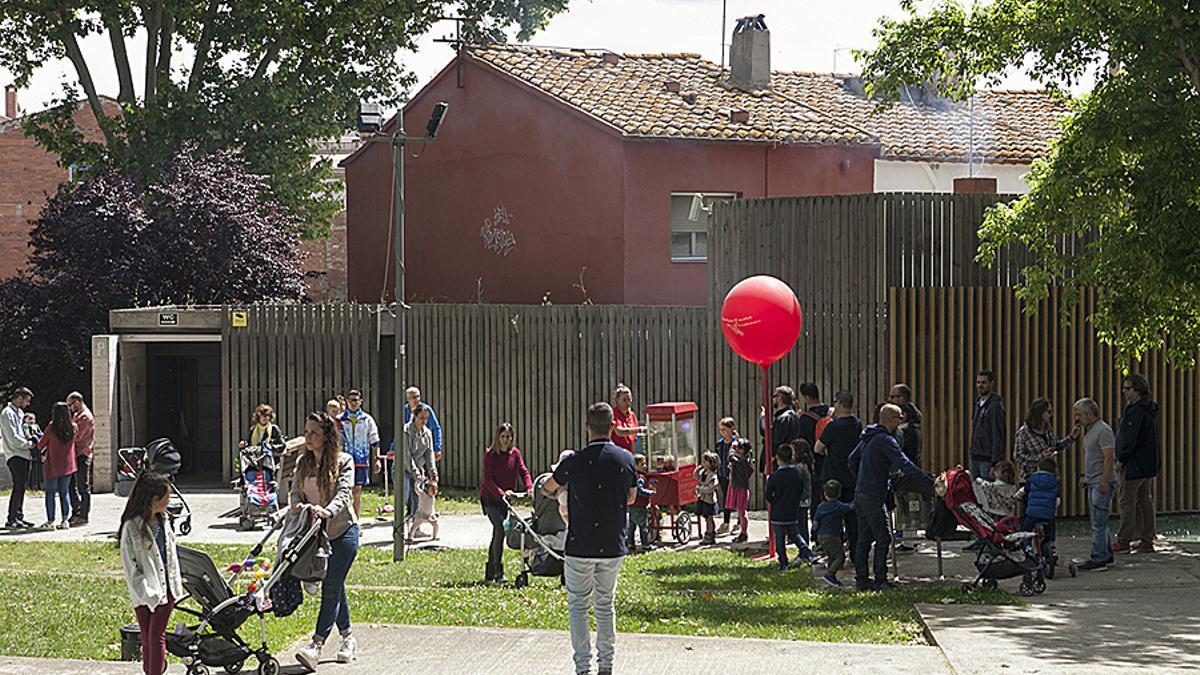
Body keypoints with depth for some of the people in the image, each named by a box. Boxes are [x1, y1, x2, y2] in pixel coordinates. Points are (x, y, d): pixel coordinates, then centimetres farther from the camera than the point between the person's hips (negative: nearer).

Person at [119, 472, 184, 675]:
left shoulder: (162, 520, 5)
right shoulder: (132, 527, -15)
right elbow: (129, 566, -13)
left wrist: (176, 584, 12)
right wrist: (148, 593, -16)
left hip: (165, 588, 4)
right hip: (145, 592, -4)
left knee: (157, 636, 0)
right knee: (147, 639, 9)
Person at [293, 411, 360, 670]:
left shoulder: (343, 461, -6)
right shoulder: (302, 462, 10)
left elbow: (344, 493, -18)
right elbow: (295, 491, 4)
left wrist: (327, 511, -38)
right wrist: (297, 504, -21)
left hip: (342, 531, -5)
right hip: (315, 532, 6)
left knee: (331, 588, -11)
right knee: (335, 588, 13)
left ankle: (316, 645, -17)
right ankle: (347, 638, 25)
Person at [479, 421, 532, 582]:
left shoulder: (515, 453, 5)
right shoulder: (490, 454, -11)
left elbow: (523, 472, -1)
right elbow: (488, 479, -17)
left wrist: (529, 488, -20)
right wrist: (501, 492, -31)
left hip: (505, 498, 6)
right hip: (490, 498, -6)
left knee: (497, 534, 10)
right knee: (500, 529, -19)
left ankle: (490, 573, 19)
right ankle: (498, 572, -19)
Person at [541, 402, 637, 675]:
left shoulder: (575, 462, -11)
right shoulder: (626, 459, -2)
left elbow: (548, 488, 9)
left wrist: (551, 491, 32)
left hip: (580, 546, -3)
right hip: (614, 546, 3)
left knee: (578, 604, 7)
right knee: (605, 604, 16)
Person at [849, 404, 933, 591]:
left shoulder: (868, 436, 13)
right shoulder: (885, 440, -16)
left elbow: (853, 460, 22)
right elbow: (905, 466, -23)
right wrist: (930, 484, -23)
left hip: (860, 493, 9)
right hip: (873, 497, -9)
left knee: (864, 538, 12)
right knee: (883, 537, -4)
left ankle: (861, 578, 14)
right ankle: (880, 580, -4)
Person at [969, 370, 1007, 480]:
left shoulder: (995, 406, -12)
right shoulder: (978, 403, 15)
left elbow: (998, 437, -16)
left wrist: (995, 464, -20)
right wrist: (972, 453, 15)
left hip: (988, 460, -9)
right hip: (975, 459, 9)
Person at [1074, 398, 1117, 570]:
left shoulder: (1103, 430, -15)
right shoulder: (1089, 430, 16)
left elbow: (1108, 457, -21)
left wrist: (1103, 482, -25)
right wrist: (1084, 475, 22)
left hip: (1102, 483, -10)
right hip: (1092, 482, 10)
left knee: (1098, 523, -10)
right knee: (1097, 521, 14)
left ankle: (1098, 559, -10)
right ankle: (1106, 555, 21)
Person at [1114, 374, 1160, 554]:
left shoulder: (1136, 411, -17)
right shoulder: (1150, 409, 14)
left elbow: (1130, 439, -21)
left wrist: (1121, 460, -12)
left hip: (1134, 465, -10)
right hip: (1148, 465, 10)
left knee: (1127, 502, -4)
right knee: (1145, 501, 12)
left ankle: (1123, 541, -1)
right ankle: (1146, 541, 14)